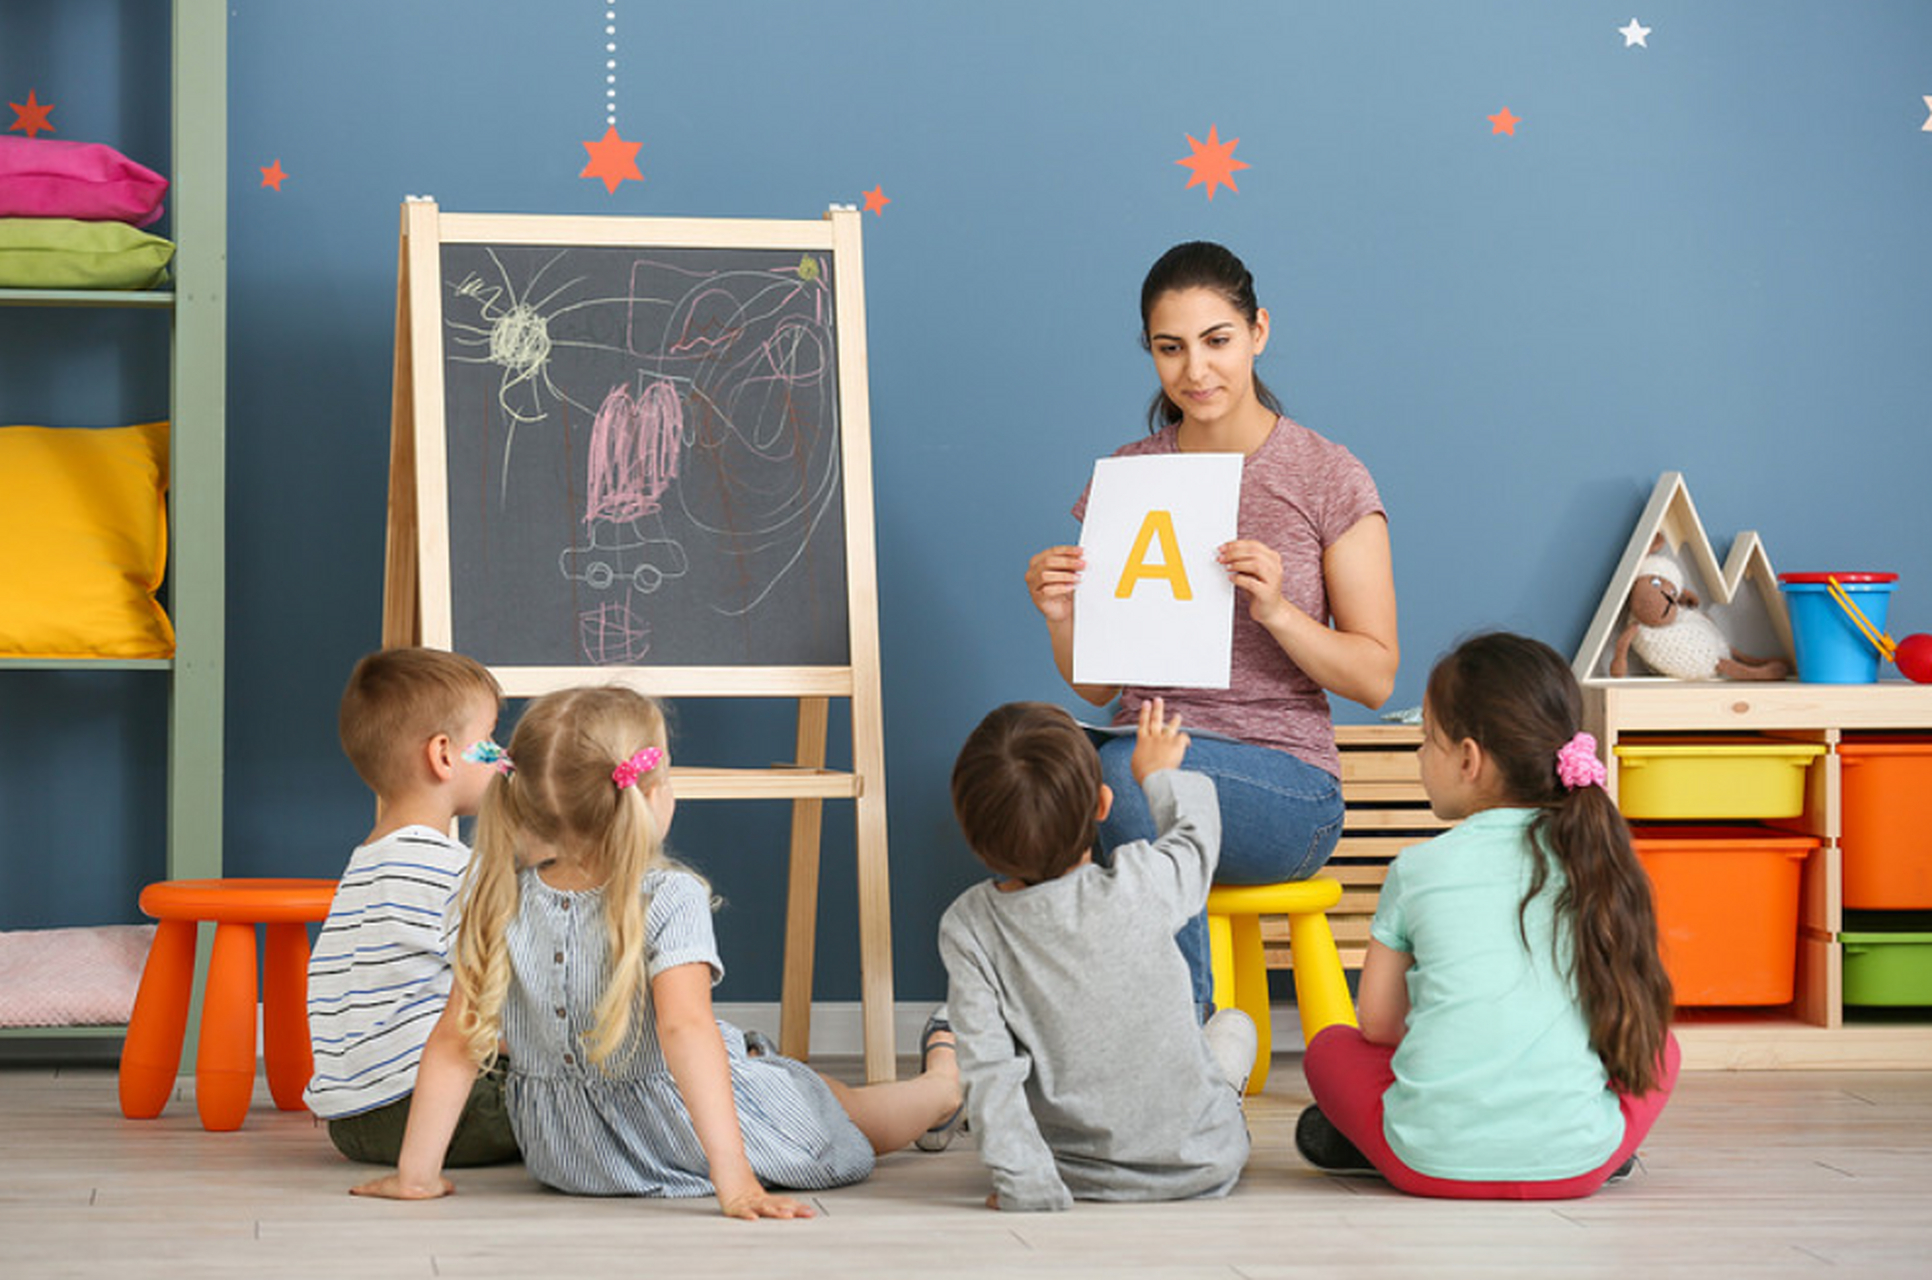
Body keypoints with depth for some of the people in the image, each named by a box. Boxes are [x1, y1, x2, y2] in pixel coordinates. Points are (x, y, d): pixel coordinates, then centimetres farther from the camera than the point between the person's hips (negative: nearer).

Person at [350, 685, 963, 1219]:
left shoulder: (502, 905, -13)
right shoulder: (670, 900, -26)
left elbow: (455, 1042, -12)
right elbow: (685, 1027, -37)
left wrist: (416, 1173, -5)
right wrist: (734, 1182, -42)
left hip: (565, 1158, 4)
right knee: (842, 1111, 26)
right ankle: (942, 1081, 47)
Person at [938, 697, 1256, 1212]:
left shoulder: (967, 927, -19)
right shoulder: (1143, 884, -20)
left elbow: (989, 1067, -21)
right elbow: (1195, 831, 4)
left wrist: (1025, 1185, -15)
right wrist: (1160, 774, 23)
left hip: (1078, 1169, 1)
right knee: (1233, 1023, 30)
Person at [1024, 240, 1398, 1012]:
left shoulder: (1328, 479, 2)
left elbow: (1375, 677, 0)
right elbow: (1096, 686, 14)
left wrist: (1277, 610, -17)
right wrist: (1062, 620, -8)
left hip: (1284, 783, -3)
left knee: (1126, 770, -34)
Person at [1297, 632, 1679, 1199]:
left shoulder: (1418, 869, 1)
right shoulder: (1596, 862, 6)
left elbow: (1378, 1023, 11)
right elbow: (1630, 1015, 15)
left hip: (1436, 1160, 0)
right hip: (1573, 1162, 1)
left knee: (1331, 1047, 27)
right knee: (1658, 1044, 30)